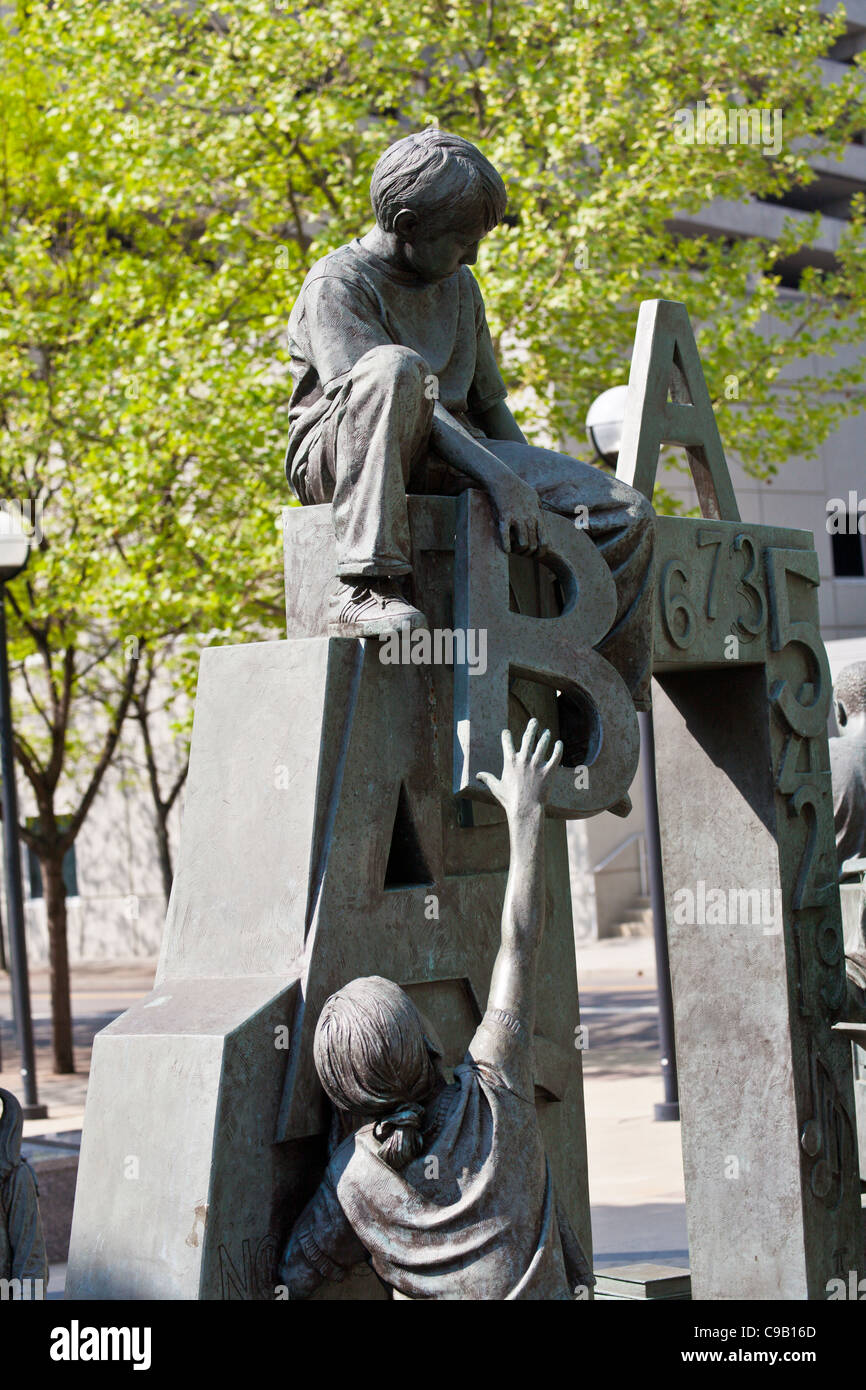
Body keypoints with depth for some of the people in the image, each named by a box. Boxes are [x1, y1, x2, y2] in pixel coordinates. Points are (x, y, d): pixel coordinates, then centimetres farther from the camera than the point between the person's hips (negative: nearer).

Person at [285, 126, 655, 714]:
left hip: (448, 458, 7)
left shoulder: (460, 287, 18)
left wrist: (531, 482, 12)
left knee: (626, 513, -11)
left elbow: (488, 404, 24)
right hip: (340, 459, -6)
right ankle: (365, 586, -45)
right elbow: (386, 386, -21)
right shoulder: (337, 284, -8)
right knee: (396, 365, -40)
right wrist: (498, 477, -29)